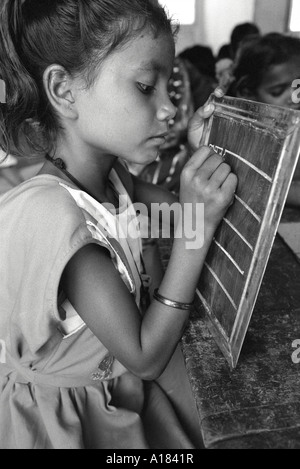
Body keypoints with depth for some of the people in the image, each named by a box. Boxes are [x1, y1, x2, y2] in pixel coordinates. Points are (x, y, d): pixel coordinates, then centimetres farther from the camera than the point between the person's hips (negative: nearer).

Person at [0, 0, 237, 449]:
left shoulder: (111, 174, -11)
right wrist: (200, 222, -32)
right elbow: (144, 356, -28)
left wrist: (203, 156, -13)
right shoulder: (49, 212, -34)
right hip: (66, 417, -6)